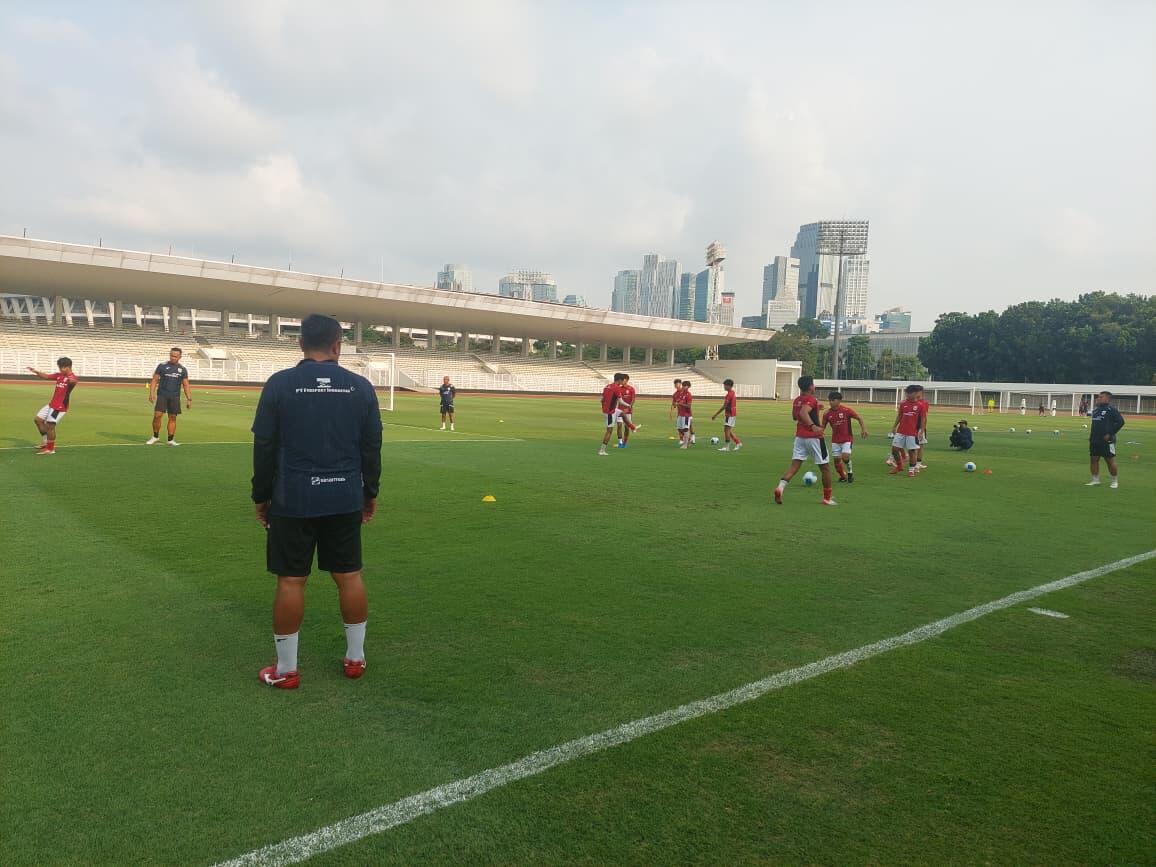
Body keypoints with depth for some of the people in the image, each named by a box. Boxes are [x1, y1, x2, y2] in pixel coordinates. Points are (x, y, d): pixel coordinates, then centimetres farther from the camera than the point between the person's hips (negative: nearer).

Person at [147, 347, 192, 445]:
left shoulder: (183, 369, 8)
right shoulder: (162, 366, 2)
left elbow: (186, 385, 10)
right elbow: (154, 380, 3)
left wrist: (189, 399, 3)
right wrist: (151, 393, -8)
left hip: (175, 397, 2)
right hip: (162, 395, -2)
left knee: (173, 417, 3)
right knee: (157, 415, -11)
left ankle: (171, 440, 10)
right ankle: (155, 436, 7)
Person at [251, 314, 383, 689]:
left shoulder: (279, 384, -4)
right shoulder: (360, 386, 1)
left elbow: (264, 447, -2)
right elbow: (372, 446, 5)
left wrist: (261, 496, 8)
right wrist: (370, 492, 15)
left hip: (293, 500, -2)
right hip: (345, 499, 2)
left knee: (290, 580, 5)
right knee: (349, 576, 11)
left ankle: (286, 670, 14)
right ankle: (355, 658, 22)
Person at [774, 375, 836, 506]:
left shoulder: (796, 400, 10)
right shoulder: (811, 400, -13)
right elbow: (803, 413, -32)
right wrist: (813, 426, -44)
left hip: (800, 436, 6)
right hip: (813, 437, -6)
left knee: (794, 465, -1)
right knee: (825, 468, 9)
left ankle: (780, 487, -26)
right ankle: (827, 498, 17)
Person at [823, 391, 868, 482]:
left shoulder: (847, 410, -12)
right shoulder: (827, 414, -4)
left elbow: (859, 419, -4)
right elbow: (823, 427, 6)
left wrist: (863, 429, -14)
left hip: (847, 439, -4)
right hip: (835, 440, 4)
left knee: (845, 456, -20)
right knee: (836, 459, 2)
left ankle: (850, 472, 10)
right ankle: (843, 477, 26)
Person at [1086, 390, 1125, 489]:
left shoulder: (1111, 410, -8)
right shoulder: (1096, 409, 14)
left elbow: (1120, 422, -14)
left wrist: (1110, 434, -15)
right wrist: (1091, 435, 14)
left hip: (1106, 441, -7)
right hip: (1094, 440, 7)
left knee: (1110, 461, 0)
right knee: (1094, 459, 7)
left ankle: (1115, 481, 13)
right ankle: (1095, 480, 16)